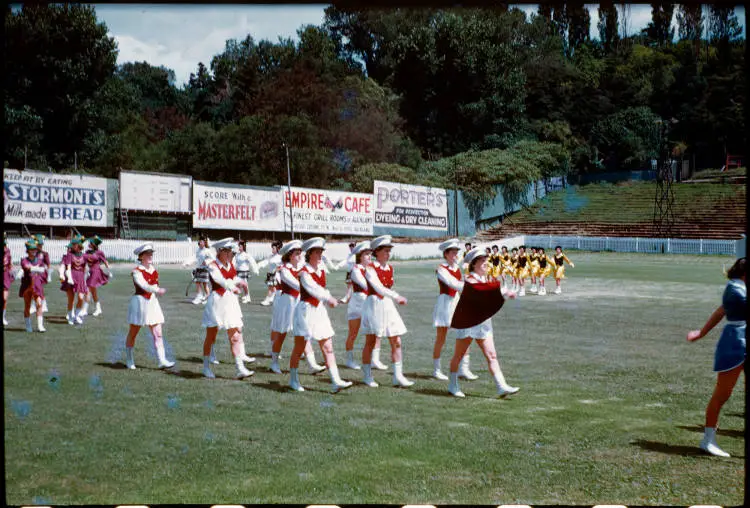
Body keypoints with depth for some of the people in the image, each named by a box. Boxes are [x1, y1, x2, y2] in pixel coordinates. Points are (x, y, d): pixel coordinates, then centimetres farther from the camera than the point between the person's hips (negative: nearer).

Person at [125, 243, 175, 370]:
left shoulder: (153, 269, 8)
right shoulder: (136, 271, -12)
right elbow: (144, 285, -26)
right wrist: (158, 290, -31)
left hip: (153, 302, 6)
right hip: (140, 302, -6)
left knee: (158, 334, -2)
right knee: (133, 334, 9)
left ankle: (162, 360, -6)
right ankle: (129, 360, 24)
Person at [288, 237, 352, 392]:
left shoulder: (322, 269, 8)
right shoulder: (304, 272, -14)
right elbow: (312, 288, -28)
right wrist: (329, 298, -37)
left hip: (320, 311, 6)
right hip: (306, 311, -6)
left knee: (328, 348, 0)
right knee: (299, 348, 5)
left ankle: (336, 381, -4)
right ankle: (293, 379, 21)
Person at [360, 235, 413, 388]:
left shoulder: (390, 268, 10)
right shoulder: (370, 268, -11)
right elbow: (378, 288, -23)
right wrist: (396, 297, -31)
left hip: (388, 306, 6)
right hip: (374, 305, -6)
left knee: (396, 342, 0)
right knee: (370, 343, 3)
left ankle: (398, 376, 4)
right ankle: (367, 376, 14)